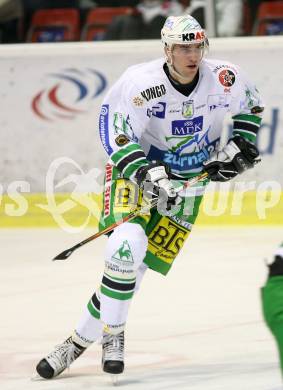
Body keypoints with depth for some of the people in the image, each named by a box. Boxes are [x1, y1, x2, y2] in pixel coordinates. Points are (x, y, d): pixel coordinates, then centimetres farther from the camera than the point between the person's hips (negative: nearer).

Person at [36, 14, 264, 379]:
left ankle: (81, 338, 4)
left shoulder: (223, 78, -12)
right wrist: (147, 173, -30)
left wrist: (240, 144, 1)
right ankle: (112, 334, -10)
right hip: (137, 168, -2)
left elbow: (250, 103, 11)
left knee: (137, 263, -6)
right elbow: (114, 129, -19)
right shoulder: (141, 81, -22)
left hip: (188, 181, 2)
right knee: (128, 242, -27)